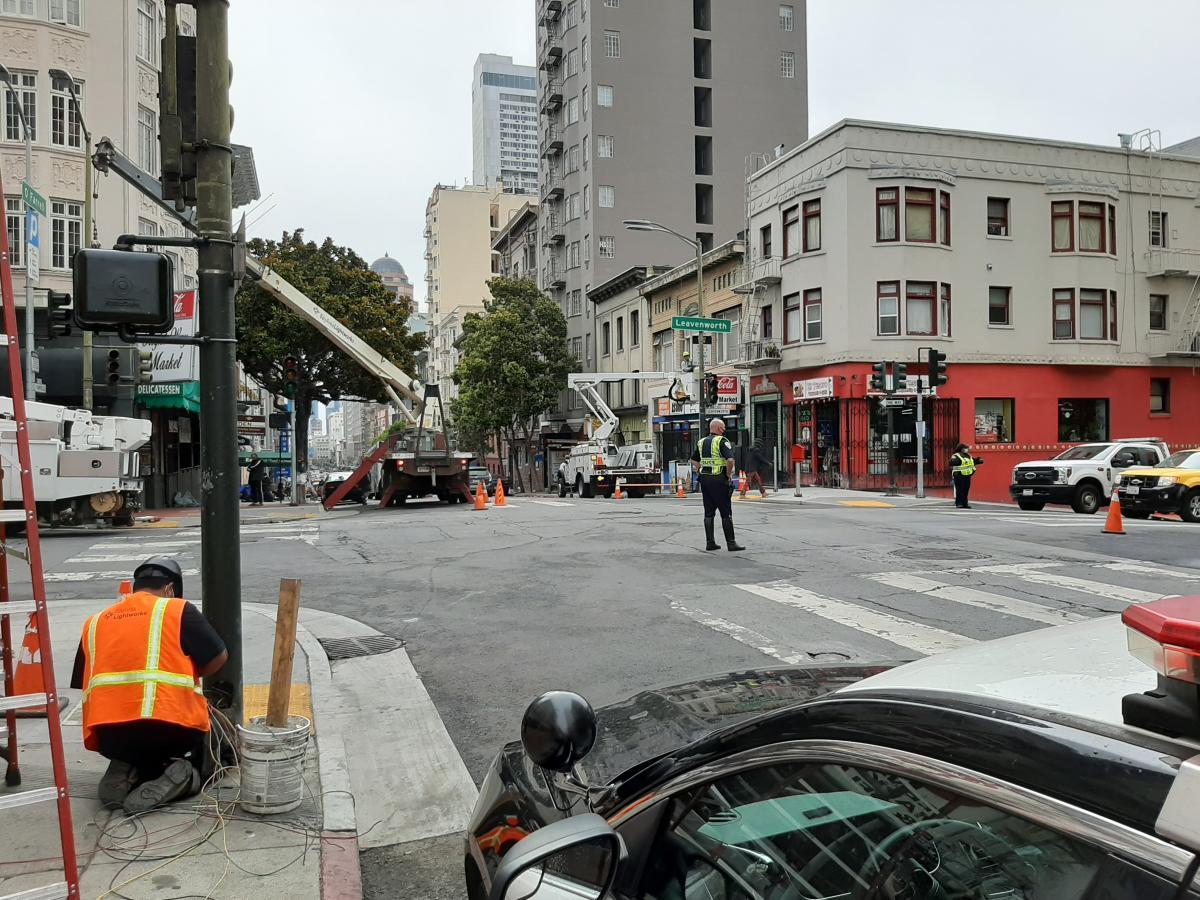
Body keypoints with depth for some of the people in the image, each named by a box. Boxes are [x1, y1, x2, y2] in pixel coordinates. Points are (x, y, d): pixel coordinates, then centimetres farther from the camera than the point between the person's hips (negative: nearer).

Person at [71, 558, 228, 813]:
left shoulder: (94, 623, 15)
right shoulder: (179, 610, 2)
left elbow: (82, 686, 18)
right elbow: (218, 658, 2)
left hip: (109, 736, 4)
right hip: (170, 727, -4)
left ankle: (126, 775, 3)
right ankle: (180, 777, -7)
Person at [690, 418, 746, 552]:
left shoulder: (701, 442, 12)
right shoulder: (722, 441, -10)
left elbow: (694, 460, 20)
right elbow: (730, 460, -22)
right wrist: (728, 474, -8)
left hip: (704, 479, 7)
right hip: (718, 480, -7)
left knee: (709, 512, 10)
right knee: (726, 513, -1)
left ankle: (710, 542, 10)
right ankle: (731, 542, 1)